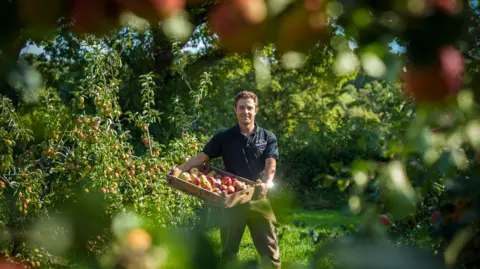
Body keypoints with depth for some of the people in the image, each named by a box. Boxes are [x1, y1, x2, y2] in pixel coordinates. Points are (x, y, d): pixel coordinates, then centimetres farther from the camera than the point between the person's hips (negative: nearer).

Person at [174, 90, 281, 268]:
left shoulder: (268, 138, 2)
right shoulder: (224, 137, 3)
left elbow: (271, 164, -10)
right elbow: (201, 158, -1)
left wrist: (267, 183, -32)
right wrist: (179, 170, -18)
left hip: (259, 200, 0)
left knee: (269, 249, 4)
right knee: (229, 250, 10)